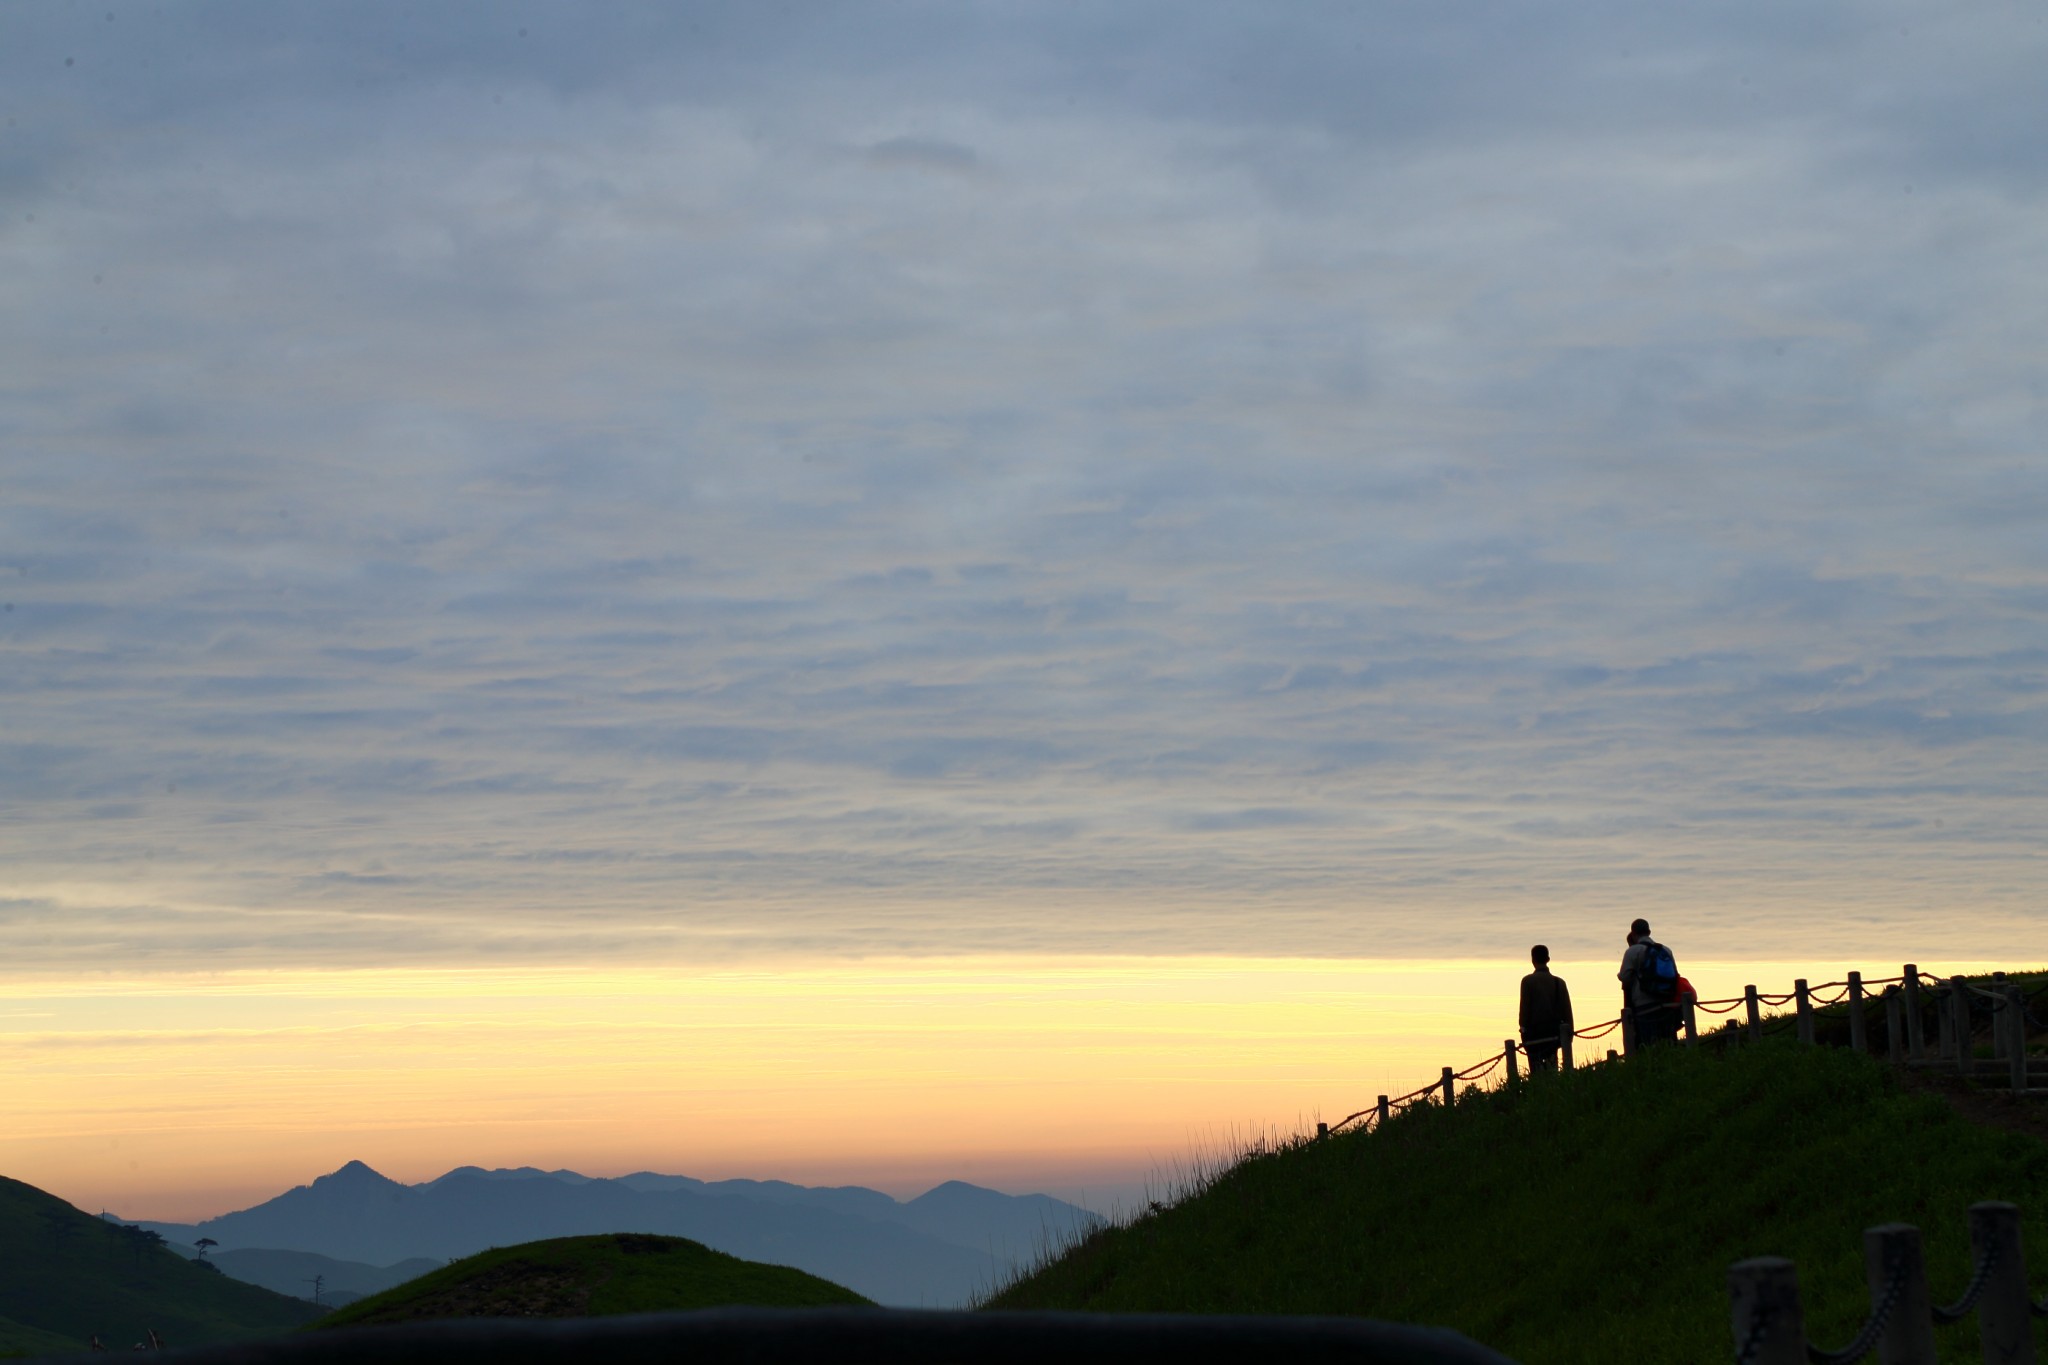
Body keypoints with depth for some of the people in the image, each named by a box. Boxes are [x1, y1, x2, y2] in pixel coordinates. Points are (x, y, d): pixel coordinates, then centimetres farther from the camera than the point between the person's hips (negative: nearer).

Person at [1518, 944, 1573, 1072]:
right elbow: (1567, 1010, 6)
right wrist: (1568, 1034, 11)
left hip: (1534, 1033, -4)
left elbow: (1524, 1008, -9)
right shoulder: (1559, 982, 6)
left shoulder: (1528, 981, -6)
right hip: (1553, 1031, 4)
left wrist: (1524, 1030, -5)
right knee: (1552, 1070, 9)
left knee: (1536, 1071, -4)